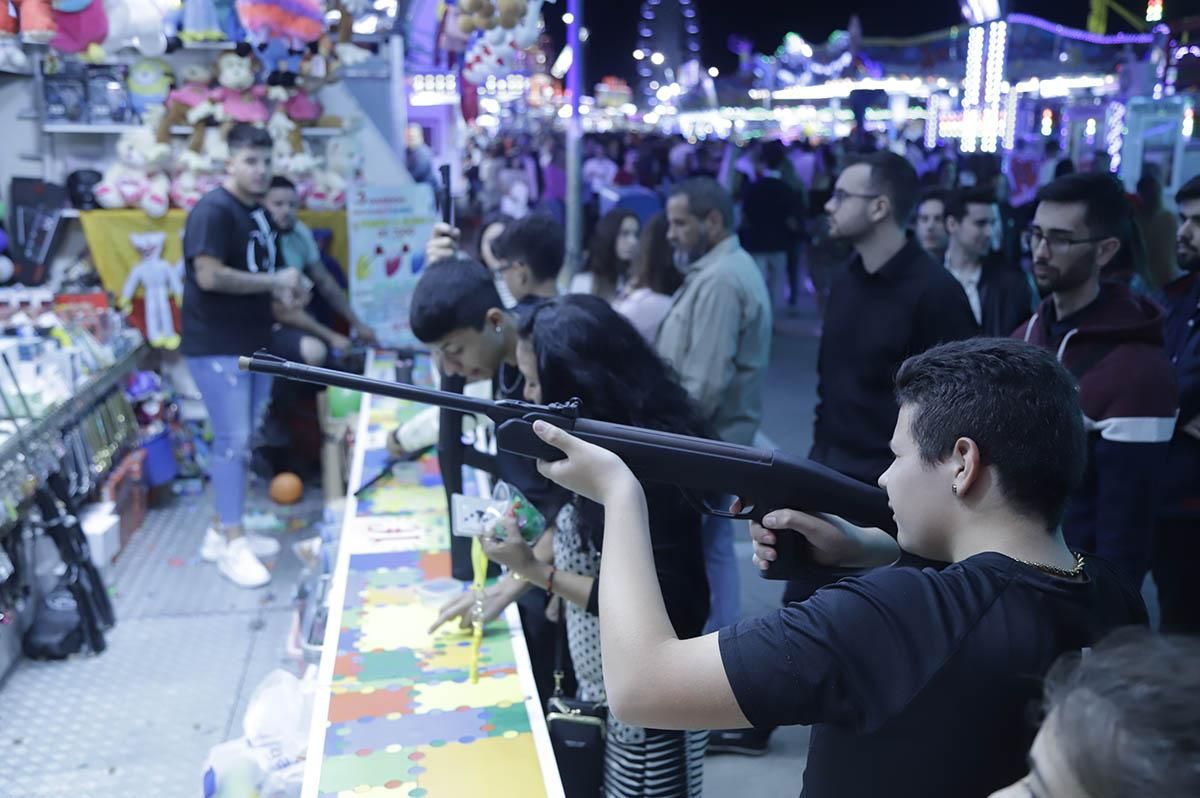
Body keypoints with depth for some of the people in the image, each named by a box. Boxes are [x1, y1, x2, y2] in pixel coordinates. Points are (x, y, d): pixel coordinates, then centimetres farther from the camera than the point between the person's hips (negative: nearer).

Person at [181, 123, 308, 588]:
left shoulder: (260, 214, 13)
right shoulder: (213, 211, -14)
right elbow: (210, 276, -25)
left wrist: (286, 292, 2)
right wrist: (276, 281, -16)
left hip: (254, 343, 9)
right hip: (216, 347, -9)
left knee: (242, 440, 13)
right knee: (232, 440, -6)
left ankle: (221, 532, 24)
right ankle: (233, 545, 3)